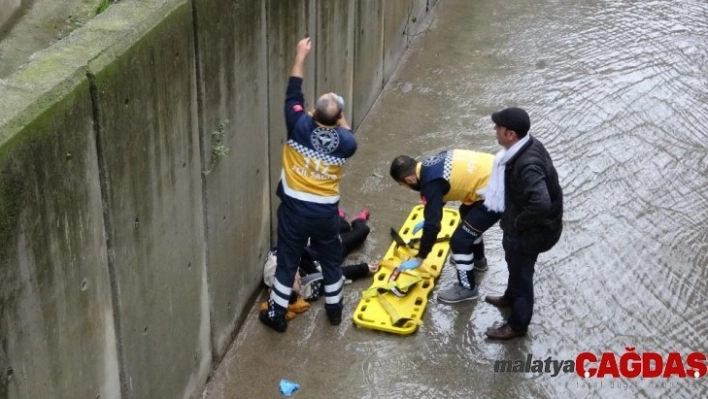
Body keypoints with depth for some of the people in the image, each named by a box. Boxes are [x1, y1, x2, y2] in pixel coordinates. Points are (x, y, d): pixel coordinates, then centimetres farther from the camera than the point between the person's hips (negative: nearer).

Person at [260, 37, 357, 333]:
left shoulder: (299, 127, -19)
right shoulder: (344, 141, -15)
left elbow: (293, 94, -4)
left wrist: (301, 56, 4)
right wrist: (339, 114, 13)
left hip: (294, 207, -1)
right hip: (326, 211, 1)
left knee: (287, 261, 13)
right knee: (331, 260, 22)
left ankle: (277, 314, 24)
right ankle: (334, 309, 37)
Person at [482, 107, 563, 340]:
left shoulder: (528, 165, -38)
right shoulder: (527, 144, -7)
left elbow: (541, 204, -46)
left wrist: (519, 222, -28)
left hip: (530, 229, -9)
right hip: (519, 223, 9)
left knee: (521, 272, 12)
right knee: (514, 264, 32)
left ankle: (517, 325, 34)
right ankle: (511, 297, 58)